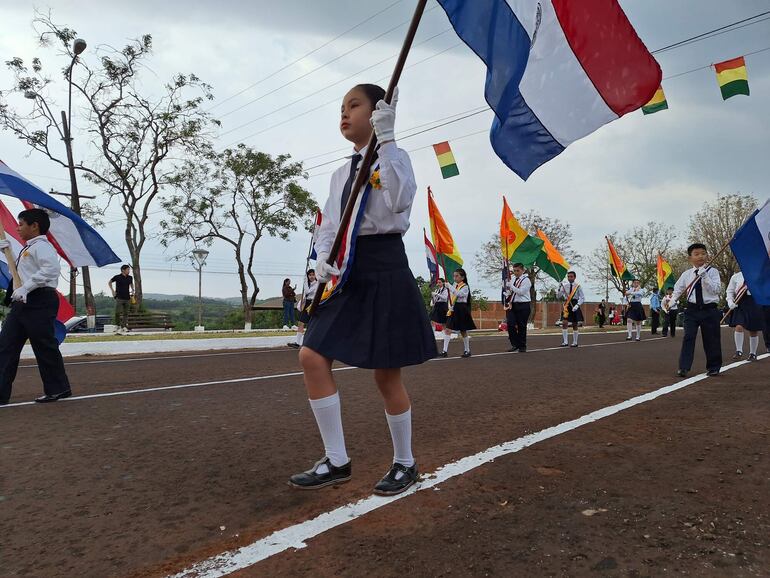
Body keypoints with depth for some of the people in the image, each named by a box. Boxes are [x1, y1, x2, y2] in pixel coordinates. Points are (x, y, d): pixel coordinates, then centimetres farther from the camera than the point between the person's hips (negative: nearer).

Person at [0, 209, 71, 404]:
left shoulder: (41, 245, -9)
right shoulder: (27, 249, 23)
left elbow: (52, 268, -28)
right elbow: (18, 270, 40)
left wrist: (25, 287, -28)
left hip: (39, 301, -10)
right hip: (23, 302, 10)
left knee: (44, 346, -2)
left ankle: (58, 389, 11)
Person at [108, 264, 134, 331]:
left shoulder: (130, 278, 7)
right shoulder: (117, 277, -4)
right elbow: (109, 283, 11)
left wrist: (132, 290, 13)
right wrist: (113, 291, 3)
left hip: (127, 298, 4)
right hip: (119, 298, -4)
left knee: (126, 313, 5)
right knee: (118, 313, -10)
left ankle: (125, 326, 8)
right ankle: (119, 325, -2)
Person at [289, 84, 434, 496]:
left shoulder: (394, 157, -1)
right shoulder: (340, 174, 18)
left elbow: (400, 201, -23)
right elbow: (328, 227, 17)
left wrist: (385, 138, -21)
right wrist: (323, 259, -4)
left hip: (384, 268, -6)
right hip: (346, 272, 7)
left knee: (386, 375, 0)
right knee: (312, 357, -5)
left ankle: (404, 463, 22)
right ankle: (336, 461, 7)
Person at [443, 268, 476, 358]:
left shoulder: (465, 287, -8)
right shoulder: (454, 285, 10)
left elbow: (458, 294, -27)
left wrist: (449, 286, -26)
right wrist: (450, 306, 5)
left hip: (461, 310, -6)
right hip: (453, 310, 6)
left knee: (463, 331, 5)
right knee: (447, 329, -5)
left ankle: (467, 350, 21)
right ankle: (445, 351, -6)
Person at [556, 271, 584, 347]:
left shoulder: (578, 286, -3)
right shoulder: (564, 285, 2)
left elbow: (582, 298, -2)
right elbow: (558, 296, 3)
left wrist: (577, 305, -15)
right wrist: (559, 288, -13)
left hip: (574, 305, -1)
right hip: (567, 305, 1)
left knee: (575, 325, 8)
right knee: (564, 323, -12)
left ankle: (575, 342, 18)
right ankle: (565, 342, -8)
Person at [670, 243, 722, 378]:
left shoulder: (712, 272, -2)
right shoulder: (686, 274, 5)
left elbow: (716, 289, -13)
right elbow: (678, 289, 10)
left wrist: (704, 275, -21)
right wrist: (671, 301, -6)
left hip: (709, 309, -1)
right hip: (692, 309, 1)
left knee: (711, 339, 7)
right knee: (688, 337, -6)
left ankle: (713, 367, 24)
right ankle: (683, 367, -4)